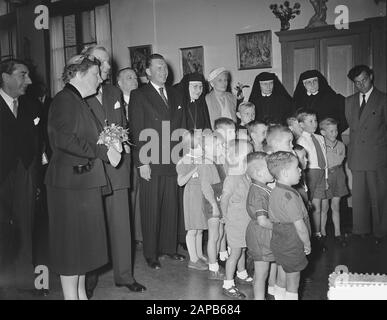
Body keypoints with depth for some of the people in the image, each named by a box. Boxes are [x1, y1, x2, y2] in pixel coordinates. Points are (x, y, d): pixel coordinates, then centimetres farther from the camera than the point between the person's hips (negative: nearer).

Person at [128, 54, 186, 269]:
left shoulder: (175, 95, 16)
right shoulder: (139, 96, -1)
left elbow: (182, 128, 15)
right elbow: (137, 131, -6)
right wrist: (142, 162, -12)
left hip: (173, 162, 5)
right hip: (151, 163, -4)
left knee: (171, 207, 10)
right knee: (151, 210, 4)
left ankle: (170, 247, 26)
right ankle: (151, 254, 16)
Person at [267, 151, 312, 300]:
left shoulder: (275, 191, 3)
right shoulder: (290, 196, -25)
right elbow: (299, 225, -22)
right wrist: (307, 243, -6)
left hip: (279, 242, 8)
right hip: (291, 247, -8)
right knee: (292, 284, 8)